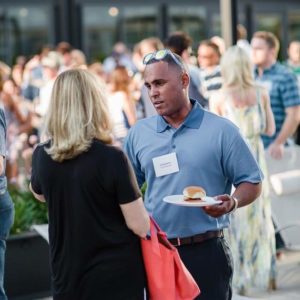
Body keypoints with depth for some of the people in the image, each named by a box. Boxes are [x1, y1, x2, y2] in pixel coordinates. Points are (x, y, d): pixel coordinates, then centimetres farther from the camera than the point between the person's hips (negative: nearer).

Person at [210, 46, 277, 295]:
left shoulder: (219, 97, -10)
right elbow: (270, 129, 4)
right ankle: (267, 275, 21)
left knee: (235, 217, 6)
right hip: (255, 156, 3)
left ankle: (240, 279, 9)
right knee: (260, 215, 15)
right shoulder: (262, 93, -2)